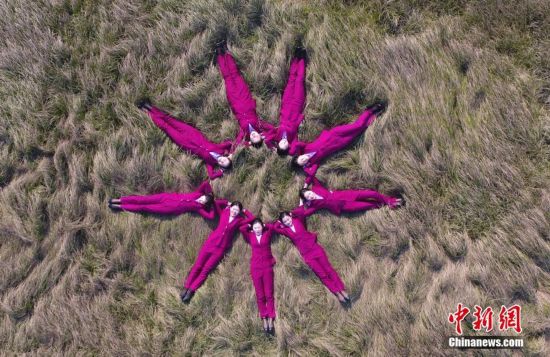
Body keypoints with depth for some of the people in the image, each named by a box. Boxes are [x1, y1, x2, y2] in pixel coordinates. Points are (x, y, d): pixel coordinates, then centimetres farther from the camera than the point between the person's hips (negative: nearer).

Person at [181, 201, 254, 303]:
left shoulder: (239, 220, 4)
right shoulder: (223, 213, 7)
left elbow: (252, 218, -3)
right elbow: (216, 202, 8)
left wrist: (244, 211, 8)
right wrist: (228, 203, 13)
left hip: (221, 248, -1)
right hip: (210, 243, 1)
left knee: (205, 270, -4)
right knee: (197, 266, -2)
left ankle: (191, 291, -3)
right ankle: (186, 287, 3)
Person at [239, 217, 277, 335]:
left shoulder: (267, 235, 7)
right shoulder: (250, 236, 8)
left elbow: (272, 226, -9)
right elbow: (242, 228, -6)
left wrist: (264, 225, 8)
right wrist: (250, 226, 11)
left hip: (267, 267, -1)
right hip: (255, 268, 1)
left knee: (269, 294, -2)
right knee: (260, 296, 3)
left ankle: (271, 320, -1)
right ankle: (264, 320, 7)